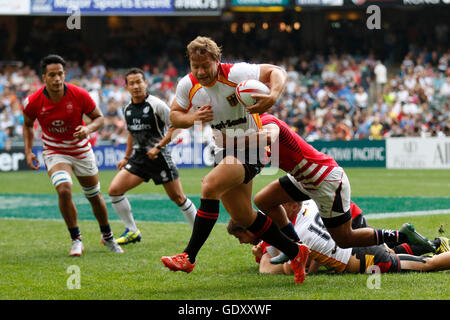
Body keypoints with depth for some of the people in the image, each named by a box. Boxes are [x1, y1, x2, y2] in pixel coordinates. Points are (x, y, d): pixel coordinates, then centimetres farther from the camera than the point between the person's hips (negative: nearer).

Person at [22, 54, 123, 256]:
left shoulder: (79, 95, -20)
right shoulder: (33, 102, -18)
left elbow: (99, 117, -7)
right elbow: (28, 124, 4)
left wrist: (88, 129, -28)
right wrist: (28, 151, -7)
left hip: (81, 151, 1)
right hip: (55, 153, -1)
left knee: (94, 197, 12)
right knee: (64, 190, -26)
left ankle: (107, 237, 37)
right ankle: (76, 241, -12)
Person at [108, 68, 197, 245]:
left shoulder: (156, 104, -12)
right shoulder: (127, 109, 8)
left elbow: (175, 126, -11)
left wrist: (158, 147, -18)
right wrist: (126, 158, 22)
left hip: (159, 157, -6)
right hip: (139, 157, 6)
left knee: (177, 197, 0)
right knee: (114, 190, -8)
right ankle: (132, 232, 4)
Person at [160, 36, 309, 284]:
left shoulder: (235, 73, -21)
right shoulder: (188, 85, -5)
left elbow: (277, 72, -17)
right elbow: (174, 115, 7)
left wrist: (273, 96, -38)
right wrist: (193, 118, -15)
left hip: (250, 149, -8)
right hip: (224, 151, 8)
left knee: (209, 186, -29)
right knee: (243, 216, 11)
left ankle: (189, 257, -23)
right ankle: (295, 253, 30)